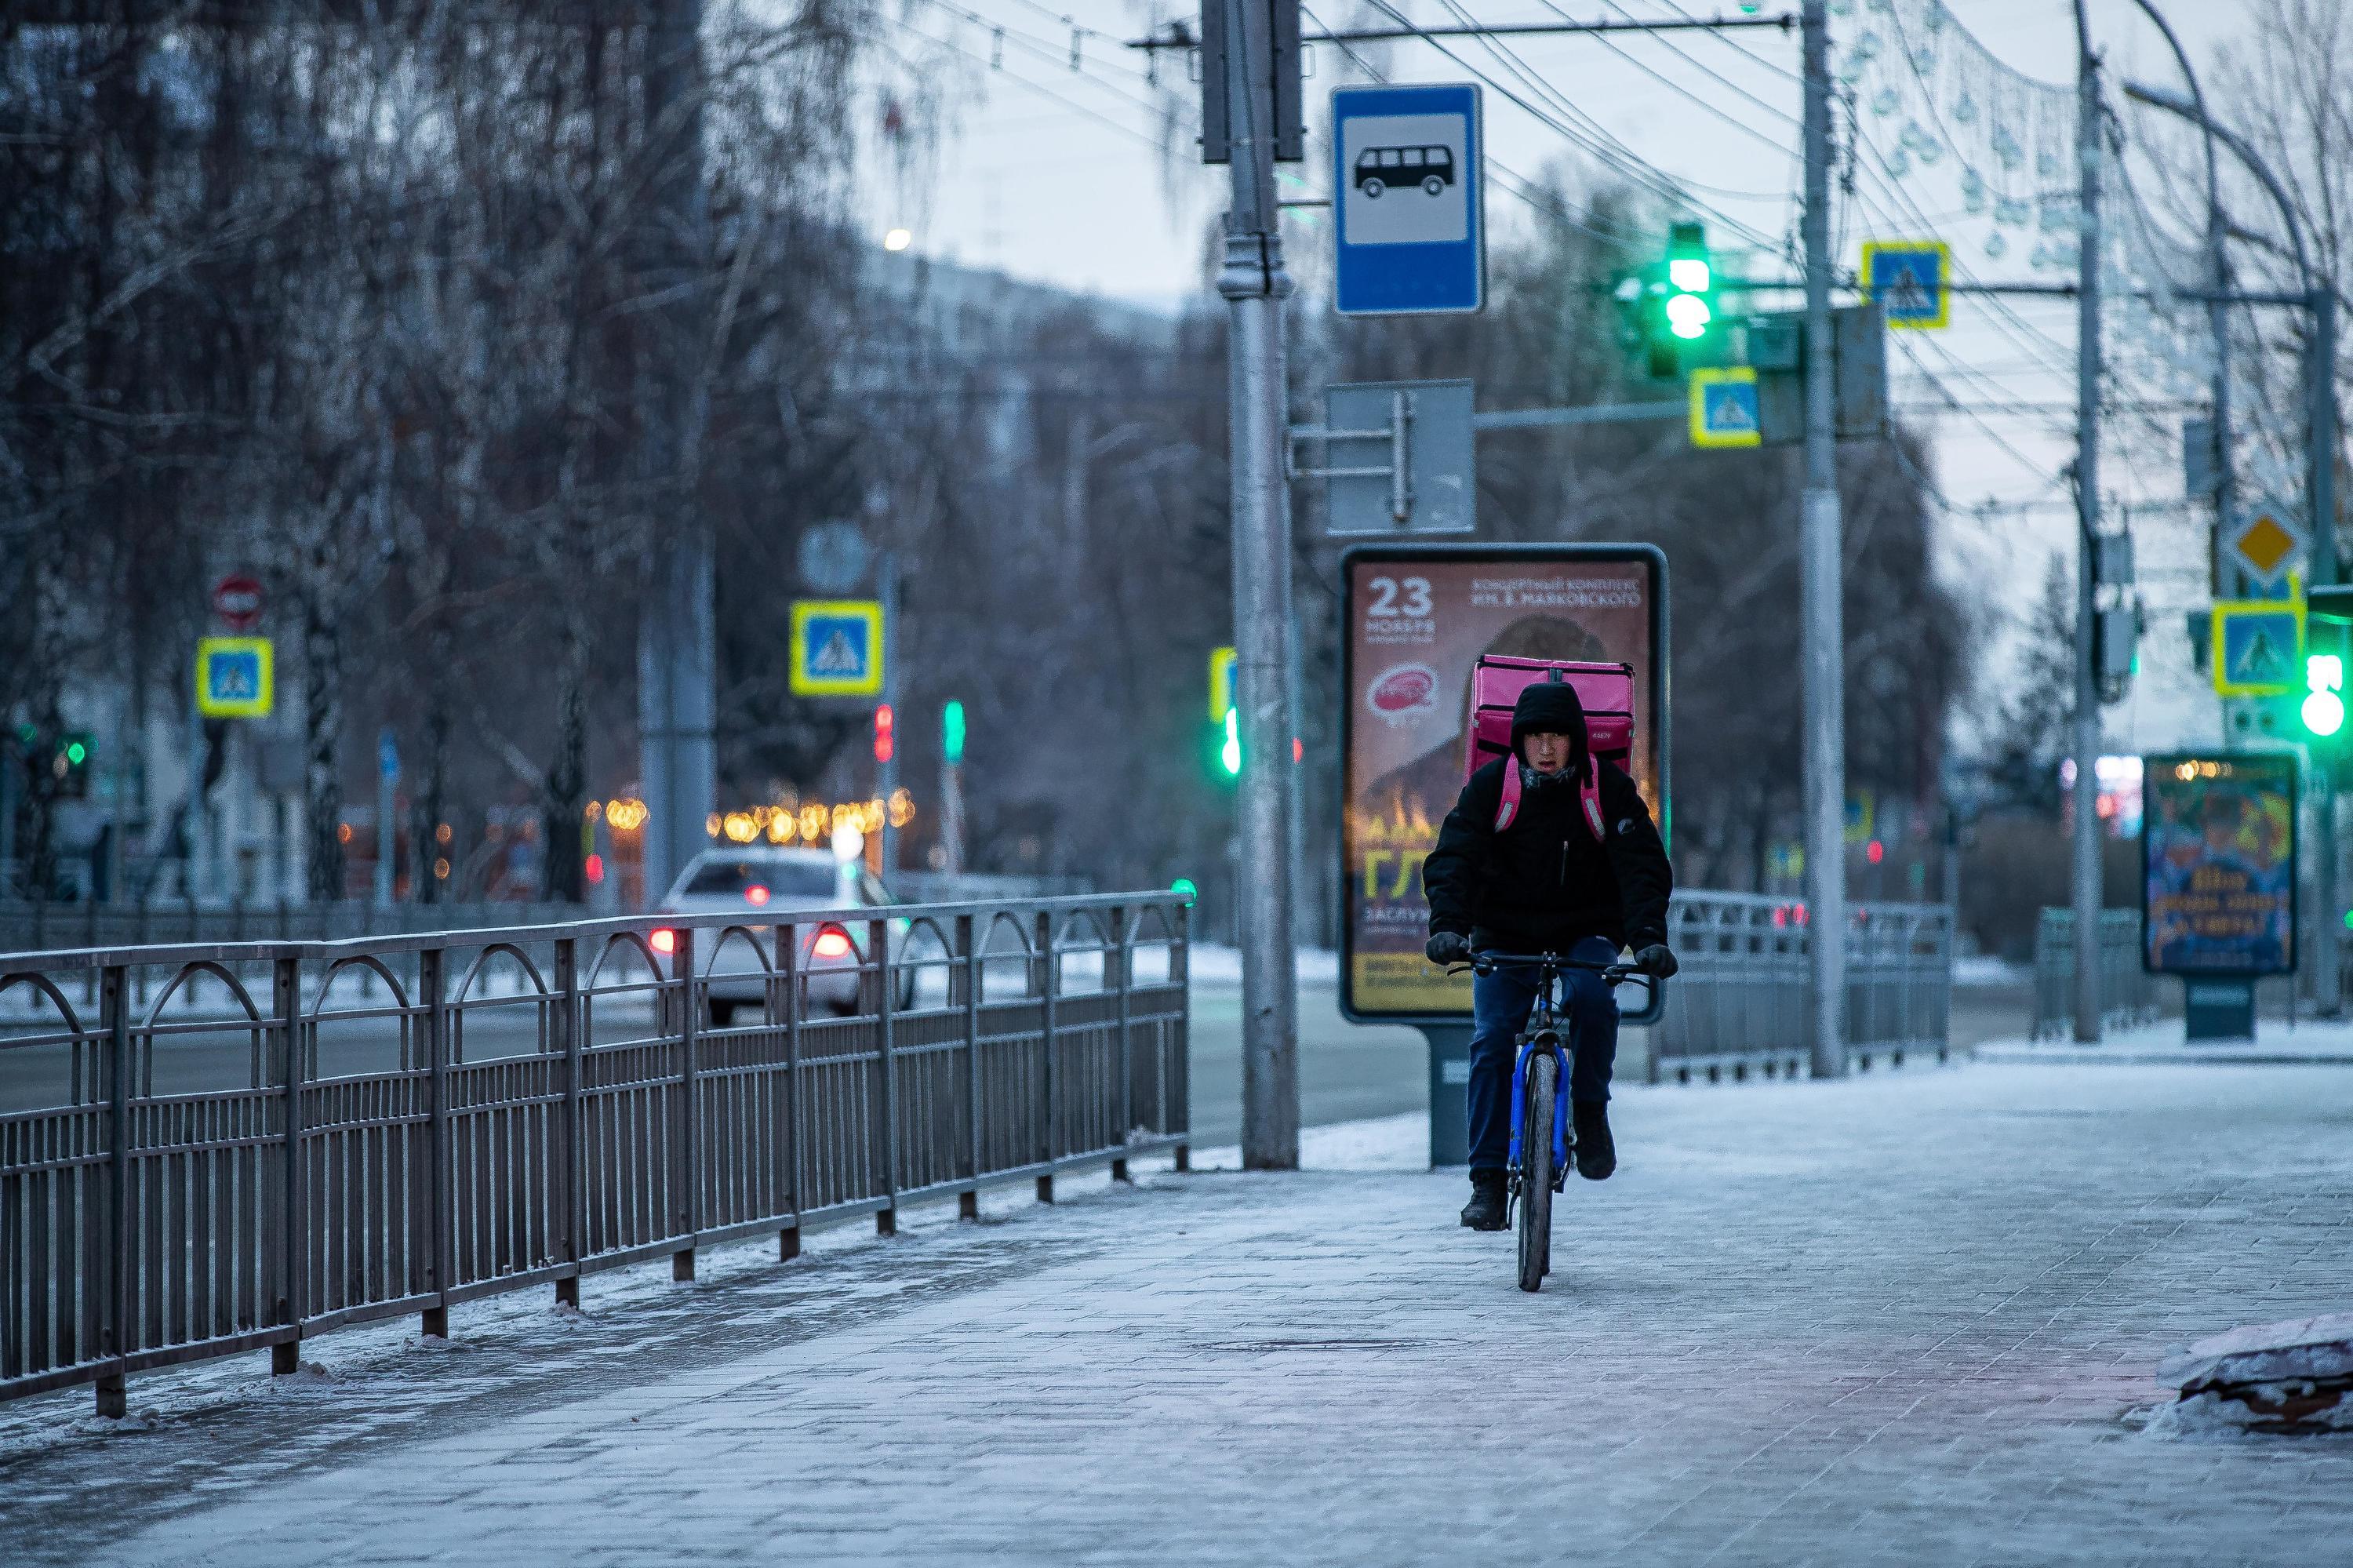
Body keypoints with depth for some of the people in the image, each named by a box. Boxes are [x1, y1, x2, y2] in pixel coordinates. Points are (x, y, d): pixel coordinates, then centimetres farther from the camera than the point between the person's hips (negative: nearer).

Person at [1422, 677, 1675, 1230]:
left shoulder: (1609, 790, -12)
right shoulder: (1491, 785, -11)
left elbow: (1644, 867, -18)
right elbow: (1453, 858, -19)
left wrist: (1649, 936, -35)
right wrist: (1449, 925, -37)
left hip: (1586, 931, -1)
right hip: (1505, 933, 1)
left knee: (1593, 996, -32)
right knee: (1491, 1041, -13)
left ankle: (1590, 1111, -10)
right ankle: (1488, 1180, -9)